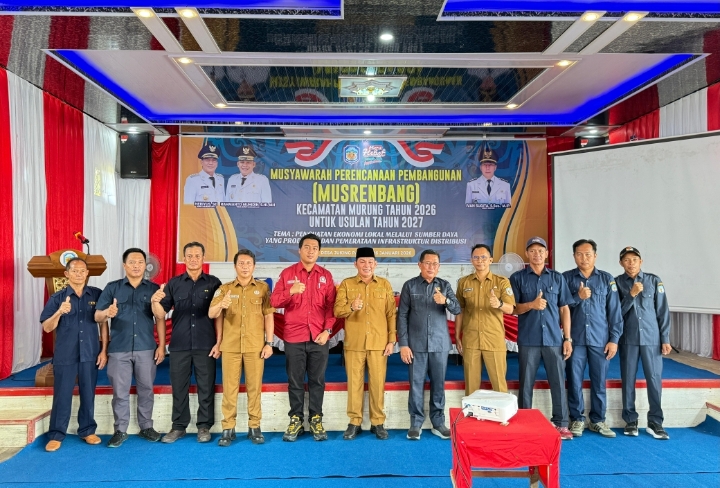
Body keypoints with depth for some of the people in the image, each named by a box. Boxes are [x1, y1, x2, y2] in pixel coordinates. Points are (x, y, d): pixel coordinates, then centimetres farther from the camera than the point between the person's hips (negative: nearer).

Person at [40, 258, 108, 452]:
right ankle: (56, 435, 18)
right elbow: (47, 328, -2)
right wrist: (59, 312, -22)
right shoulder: (57, 298, 0)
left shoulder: (97, 294, 1)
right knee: (62, 395, 6)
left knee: (88, 394, 9)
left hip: (90, 354, 1)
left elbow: (103, 322, 3)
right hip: (65, 355, 0)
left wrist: (104, 350, 0)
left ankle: (88, 431, 22)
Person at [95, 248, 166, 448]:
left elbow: (160, 319, 3)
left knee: (146, 389, 8)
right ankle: (120, 430, 18)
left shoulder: (154, 289, 5)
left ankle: (146, 427, 21)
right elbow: (97, 316, -1)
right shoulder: (112, 288, 5)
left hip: (146, 348, 0)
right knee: (120, 392, 5)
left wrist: (162, 345, -3)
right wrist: (107, 313, -25)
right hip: (119, 349, 0)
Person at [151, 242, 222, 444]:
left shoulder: (213, 283, 2)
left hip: (205, 345, -1)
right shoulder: (174, 283, 6)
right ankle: (178, 426, 22)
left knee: (206, 388, 5)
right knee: (179, 387, 9)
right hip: (179, 345, 2)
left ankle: (204, 426, 17)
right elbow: (161, 313, 2)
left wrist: (218, 342, -6)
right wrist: (155, 301, -20)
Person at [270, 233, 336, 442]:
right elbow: (274, 301, -4)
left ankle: (316, 420, 18)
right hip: (294, 338, -1)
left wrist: (327, 330, -5)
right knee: (295, 381, 7)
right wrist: (291, 292, -21)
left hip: (319, 338, 1)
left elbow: (331, 306, 4)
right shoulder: (287, 273, 3)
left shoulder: (326, 276, 6)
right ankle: (295, 420, 18)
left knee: (317, 381, 7)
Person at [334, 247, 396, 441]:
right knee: (354, 383, 5)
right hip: (353, 343, 0)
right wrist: (351, 307, -25)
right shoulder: (346, 284, 3)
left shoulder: (385, 284, 6)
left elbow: (391, 314, 6)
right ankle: (354, 422, 17)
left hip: (379, 343, 1)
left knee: (378, 383, 4)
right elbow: (337, 311, -4)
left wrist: (392, 340, 1)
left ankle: (378, 423, 18)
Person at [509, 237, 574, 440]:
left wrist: (567, 338, 3)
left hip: (554, 339, 1)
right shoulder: (518, 277, 4)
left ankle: (561, 424, 14)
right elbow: (512, 308, 2)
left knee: (558, 382, 3)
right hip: (528, 340, -1)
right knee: (526, 383, 5)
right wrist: (531, 305, -17)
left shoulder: (557, 278, 9)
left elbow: (564, 309, 9)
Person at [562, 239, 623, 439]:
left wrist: (614, 339, -1)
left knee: (599, 382, 6)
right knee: (574, 381, 4)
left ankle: (598, 420, 20)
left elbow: (615, 311, 4)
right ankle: (577, 419, 17)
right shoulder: (566, 278, 3)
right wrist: (577, 297, -15)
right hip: (575, 339, 0)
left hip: (600, 340, 1)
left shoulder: (607, 279, 6)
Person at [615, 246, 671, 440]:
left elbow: (663, 311, 3)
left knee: (655, 379, 0)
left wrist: (665, 339, -1)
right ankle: (630, 421, 16)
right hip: (628, 339, 0)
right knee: (628, 380, 5)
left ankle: (655, 422, 11)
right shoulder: (617, 283, 2)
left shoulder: (654, 280, 2)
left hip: (651, 338, 0)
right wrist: (631, 294, -16)